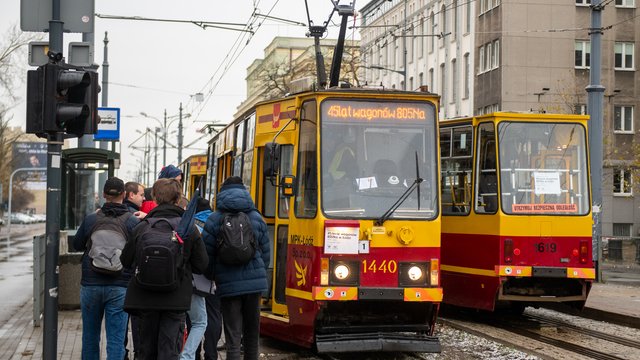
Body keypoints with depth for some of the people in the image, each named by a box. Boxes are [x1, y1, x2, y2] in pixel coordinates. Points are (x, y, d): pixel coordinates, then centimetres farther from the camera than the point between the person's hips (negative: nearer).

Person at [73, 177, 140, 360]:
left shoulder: (90, 219, -3)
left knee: (90, 336, 16)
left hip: (90, 285, 2)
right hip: (120, 287, -2)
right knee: (116, 339, 0)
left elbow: (77, 245, 10)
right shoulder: (133, 222, -7)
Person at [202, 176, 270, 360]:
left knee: (233, 338, -2)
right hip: (254, 282, 3)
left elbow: (207, 254, -5)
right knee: (252, 333, 16)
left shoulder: (214, 219, -4)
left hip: (229, 284, -3)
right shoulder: (256, 217, 7)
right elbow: (266, 253, 9)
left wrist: (214, 276, 11)